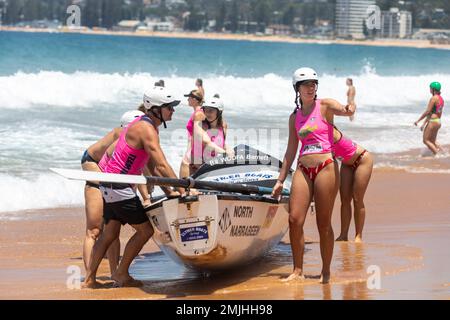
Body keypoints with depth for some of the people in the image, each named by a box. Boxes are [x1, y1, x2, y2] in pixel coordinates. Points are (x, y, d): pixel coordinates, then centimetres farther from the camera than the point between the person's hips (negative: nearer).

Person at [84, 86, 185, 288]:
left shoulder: (144, 126, 15)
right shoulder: (146, 129, -17)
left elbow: (153, 168, 18)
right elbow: (162, 167, -25)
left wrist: (170, 192, 13)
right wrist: (183, 190, -26)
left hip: (110, 187, 10)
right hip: (119, 188, -10)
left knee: (110, 234, 14)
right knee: (145, 230, -2)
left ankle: (89, 279, 16)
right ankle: (121, 274, 8)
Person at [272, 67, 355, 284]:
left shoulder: (325, 106, 2)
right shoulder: (295, 117, 15)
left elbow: (341, 110, -21)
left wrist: (348, 110, -46)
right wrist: (280, 180, 18)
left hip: (326, 167, -4)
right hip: (303, 169, 4)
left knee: (323, 223, -1)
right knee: (295, 220, -5)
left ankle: (326, 272, 9)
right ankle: (298, 271, 4)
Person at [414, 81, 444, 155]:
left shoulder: (433, 98, -16)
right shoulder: (441, 99, 12)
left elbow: (427, 111, -18)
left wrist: (418, 121, -10)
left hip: (432, 121, -9)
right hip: (438, 122, 9)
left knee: (426, 140, -1)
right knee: (432, 141, 17)